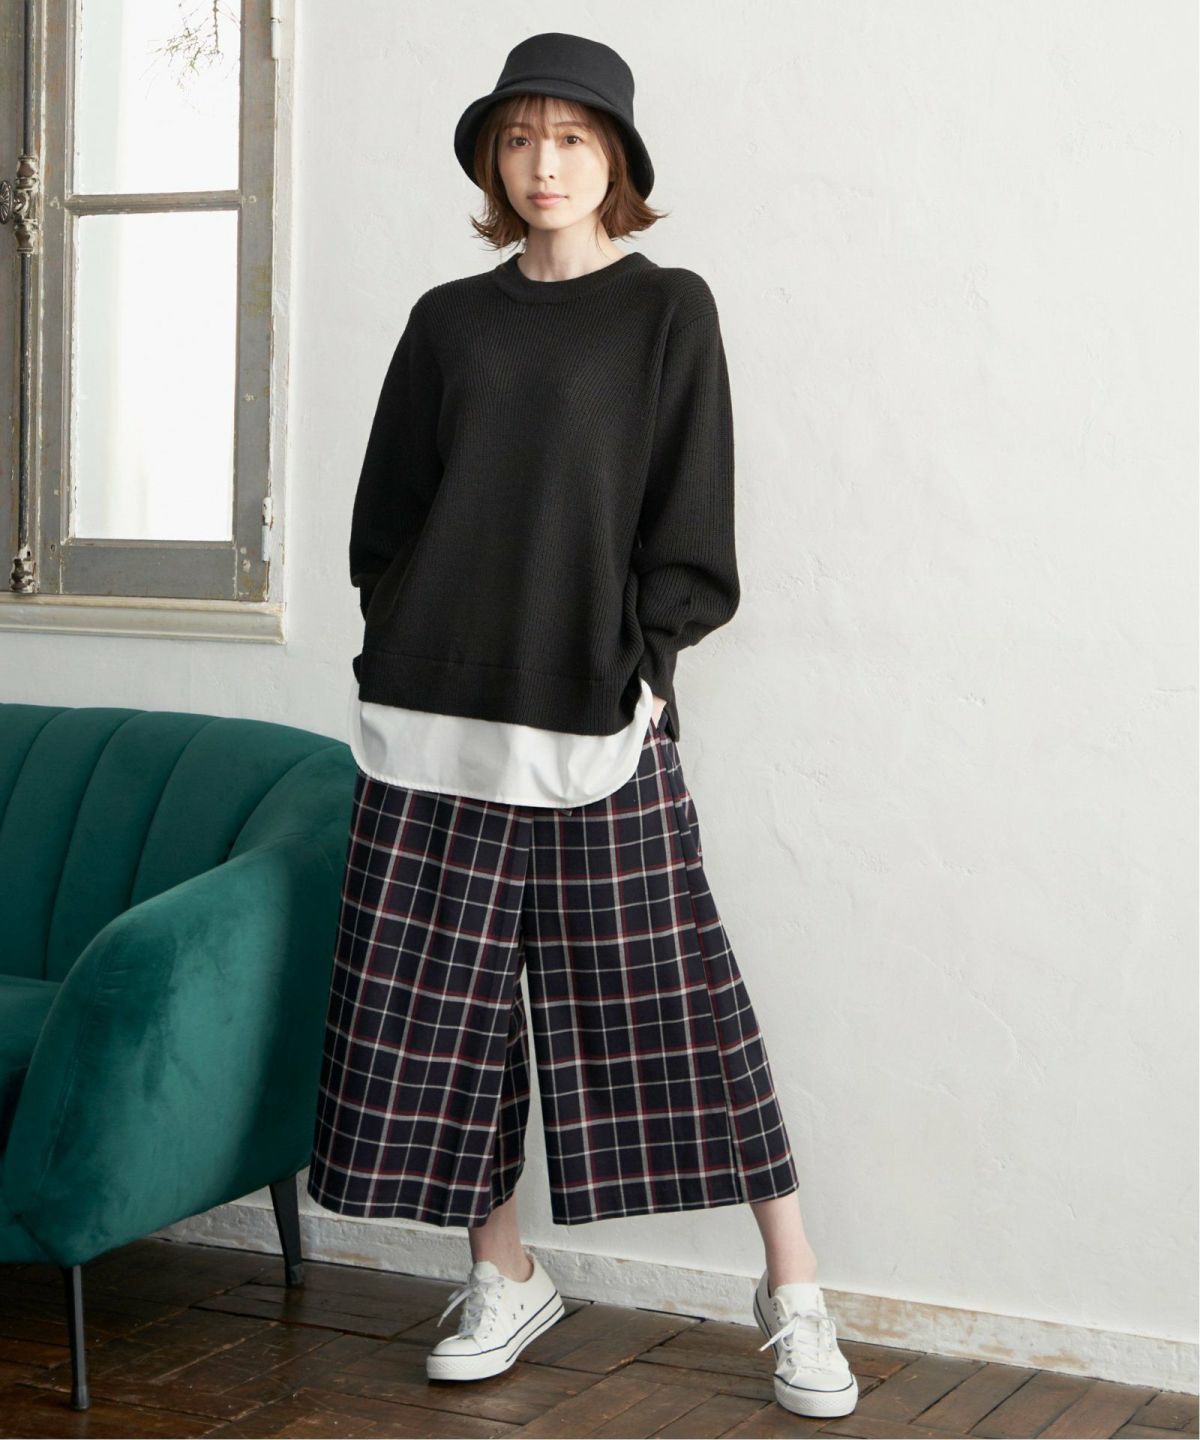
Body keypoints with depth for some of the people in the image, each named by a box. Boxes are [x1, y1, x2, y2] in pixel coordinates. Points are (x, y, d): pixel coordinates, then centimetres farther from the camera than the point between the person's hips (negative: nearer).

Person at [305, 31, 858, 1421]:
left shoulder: (667, 311, 5)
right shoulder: (448, 320, 13)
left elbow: (690, 527, 1)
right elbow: (386, 511, 16)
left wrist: (638, 668, -7)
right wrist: (399, 656, 6)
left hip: (600, 717, -4)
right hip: (438, 718, 4)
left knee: (671, 992, -4)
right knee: (443, 994, 4)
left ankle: (792, 1287, 5)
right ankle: (502, 1275, 19)